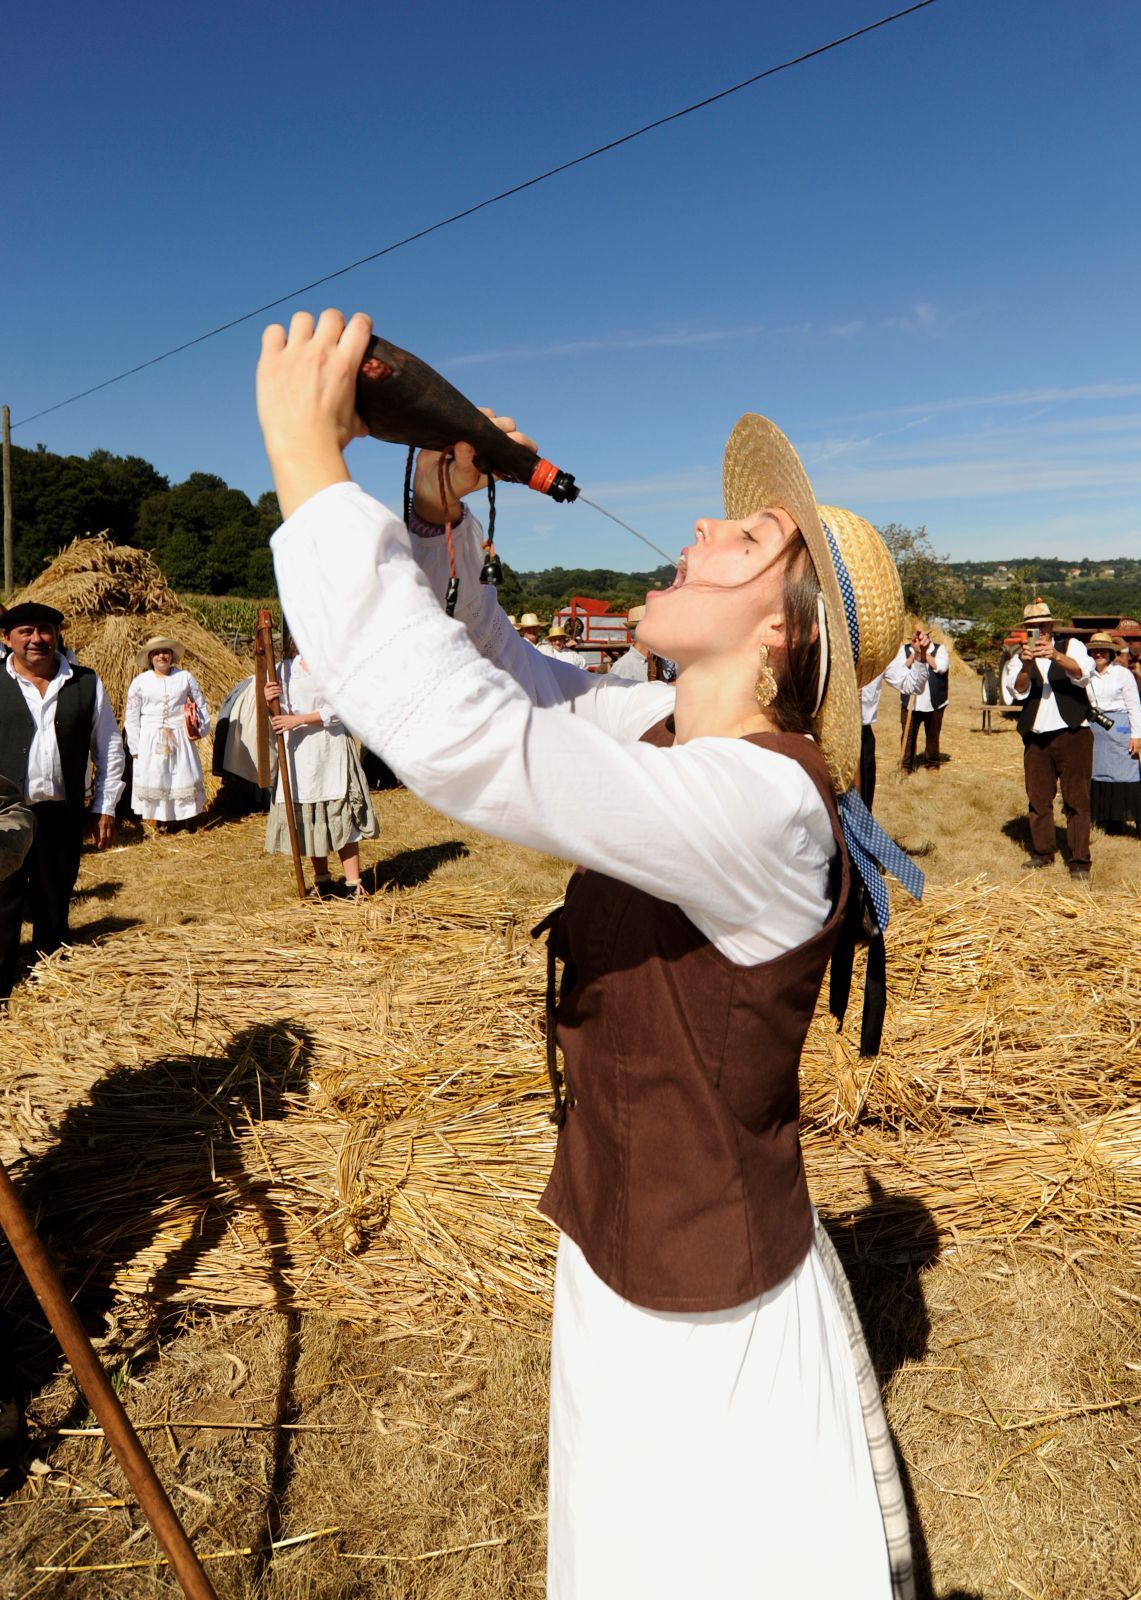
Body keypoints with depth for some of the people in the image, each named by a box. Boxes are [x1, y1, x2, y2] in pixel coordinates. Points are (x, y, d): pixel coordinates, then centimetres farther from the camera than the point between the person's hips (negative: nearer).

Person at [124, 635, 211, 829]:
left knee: (182, 776, 4)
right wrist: (135, 747, 0)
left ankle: (182, 816, 15)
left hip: (180, 738, 1)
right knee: (152, 778, 1)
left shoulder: (185, 677, 2)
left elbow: (200, 705, 12)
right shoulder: (139, 682, 1)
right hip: (151, 740, 0)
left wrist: (201, 728, 4)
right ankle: (156, 819, 9)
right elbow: (132, 718, 3)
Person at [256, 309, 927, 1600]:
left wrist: (307, 462, -35)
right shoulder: (668, 730, -6)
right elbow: (507, 679, 6)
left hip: (706, 1318, -8)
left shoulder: (764, 801, -33)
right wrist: (441, 511, -7)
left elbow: (456, 731, -44)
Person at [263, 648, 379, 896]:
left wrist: (298, 720, -17)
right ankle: (321, 880, 21)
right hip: (299, 752, 2)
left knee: (341, 814, -4)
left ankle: (353, 883, 0)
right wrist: (271, 700, -13)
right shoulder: (286, 668, 7)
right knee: (307, 815, 6)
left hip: (332, 748, -2)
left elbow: (337, 709, -10)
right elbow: (279, 717, 8)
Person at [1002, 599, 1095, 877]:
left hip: (1072, 733, -2)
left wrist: (1056, 656, -34)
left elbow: (1082, 673, -15)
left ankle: (1080, 861, 0)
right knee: (1038, 797, 8)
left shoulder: (1071, 646, 6)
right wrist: (1025, 665, -27)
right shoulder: (1019, 657, 10)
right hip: (1036, 737, 2)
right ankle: (1042, 852, 20)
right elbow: (1018, 691, -8)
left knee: (1076, 798, -3)